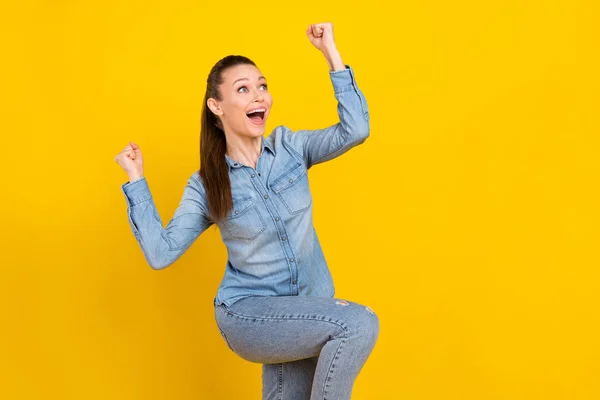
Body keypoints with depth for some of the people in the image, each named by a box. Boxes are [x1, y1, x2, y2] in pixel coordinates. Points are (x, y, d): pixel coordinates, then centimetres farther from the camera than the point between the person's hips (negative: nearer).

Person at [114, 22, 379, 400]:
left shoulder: (289, 146, 1)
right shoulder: (205, 186, -4)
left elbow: (355, 130, -12)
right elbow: (161, 252, -7)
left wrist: (331, 53, -13)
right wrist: (136, 181, -8)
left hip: (306, 314, 4)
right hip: (248, 313, -4)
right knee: (360, 323, -26)